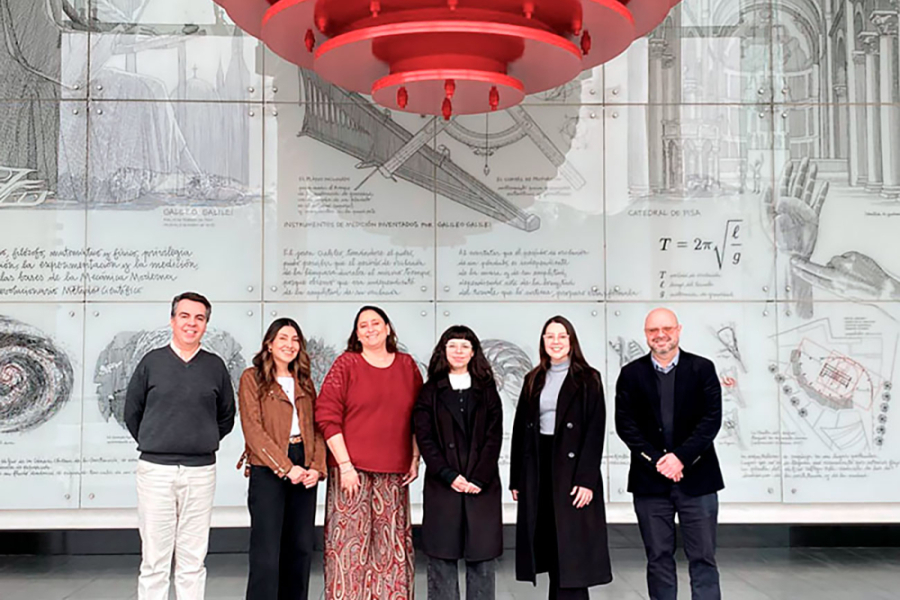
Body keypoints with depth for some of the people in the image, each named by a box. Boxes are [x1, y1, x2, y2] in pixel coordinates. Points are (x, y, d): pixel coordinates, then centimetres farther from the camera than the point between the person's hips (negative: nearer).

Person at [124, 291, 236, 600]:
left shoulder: (215, 366, 6)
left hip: (201, 471, 1)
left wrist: (202, 444, 11)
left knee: (193, 560, 5)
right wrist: (154, 446, 12)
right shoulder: (152, 361, 3)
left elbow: (226, 417, 16)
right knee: (154, 560, 2)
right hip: (155, 469, -1)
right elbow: (131, 413, 11)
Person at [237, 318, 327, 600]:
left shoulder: (304, 381, 16)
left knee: (300, 547, 8)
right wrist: (286, 468, -14)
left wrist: (317, 466, -4)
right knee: (266, 552, -6)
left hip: (304, 469, 5)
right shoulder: (252, 378, -1)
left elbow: (315, 427, 12)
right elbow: (253, 430, -9)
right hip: (268, 470, -5)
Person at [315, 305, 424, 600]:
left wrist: (415, 459, 8)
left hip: (394, 472, 3)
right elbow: (327, 415, -5)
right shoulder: (346, 364, 2)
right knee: (350, 541, -3)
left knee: (392, 545, 5)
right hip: (352, 469, -3)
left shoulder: (407, 365, 11)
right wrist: (345, 464, -11)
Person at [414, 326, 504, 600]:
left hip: (483, 485, 1)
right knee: (441, 557, 0)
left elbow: (494, 438, 3)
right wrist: (449, 476, -10)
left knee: (482, 556, 2)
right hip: (441, 485, -1)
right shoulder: (430, 392, 8)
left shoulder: (487, 391, 11)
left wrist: (478, 479, -8)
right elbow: (424, 438, 0)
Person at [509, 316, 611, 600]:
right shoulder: (534, 380, 12)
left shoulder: (587, 379, -1)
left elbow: (595, 430, -8)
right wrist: (516, 478, 5)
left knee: (571, 546, -3)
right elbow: (520, 429, 10)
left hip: (572, 469, -4)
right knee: (550, 544, 8)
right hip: (538, 470, 4)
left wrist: (586, 479, -16)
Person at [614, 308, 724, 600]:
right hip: (650, 480, 1)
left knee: (703, 558, 2)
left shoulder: (702, 369, 2)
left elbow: (712, 419, -5)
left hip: (697, 478, -1)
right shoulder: (631, 374, 6)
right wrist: (656, 460, -11)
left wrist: (681, 456, -14)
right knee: (659, 558, 8)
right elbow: (625, 424, -1)